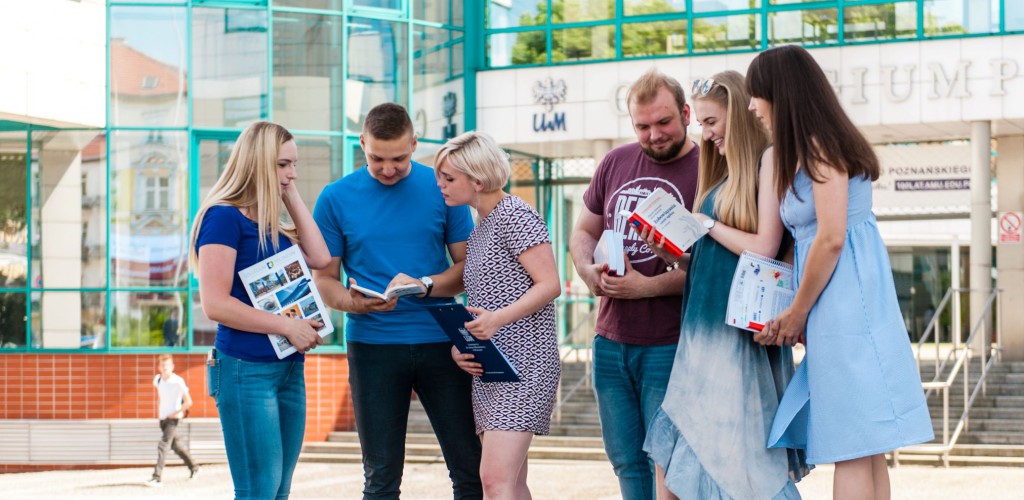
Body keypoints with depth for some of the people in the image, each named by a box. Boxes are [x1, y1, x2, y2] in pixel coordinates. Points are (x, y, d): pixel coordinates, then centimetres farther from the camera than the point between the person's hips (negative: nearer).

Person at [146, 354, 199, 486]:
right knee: (174, 445, 17)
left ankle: (157, 477, -19)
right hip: (162, 418, 7)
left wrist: (175, 413, -15)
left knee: (163, 446, -16)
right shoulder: (158, 379, 0)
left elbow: (188, 402, -13)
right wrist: (158, 411, 14)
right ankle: (193, 467, 34)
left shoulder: (178, 382, -17)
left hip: (173, 418, -7)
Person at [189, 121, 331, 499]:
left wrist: (292, 197, 7)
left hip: (289, 368, 8)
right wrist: (286, 326, -16)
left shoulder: (274, 225, 17)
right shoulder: (224, 216, -9)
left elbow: (319, 258, 3)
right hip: (246, 371, -8)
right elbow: (215, 304, -16)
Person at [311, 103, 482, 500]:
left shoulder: (441, 188, 2)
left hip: (440, 342, 0)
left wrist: (425, 285, -15)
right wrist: (353, 301, -16)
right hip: (372, 344, 0)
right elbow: (324, 278, 5)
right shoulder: (336, 198, 2)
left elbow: (468, 265, 4)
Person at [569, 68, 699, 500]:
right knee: (627, 463, 12)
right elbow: (584, 232, 19)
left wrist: (647, 286, -22)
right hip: (611, 339, 6)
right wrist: (589, 271, -2)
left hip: (669, 346, -6)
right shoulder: (616, 163, 9)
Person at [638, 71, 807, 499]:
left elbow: (763, 248, -16)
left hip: (741, 332, -9)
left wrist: (706, 224, -6)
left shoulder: (769, 161, -7)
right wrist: (673, 252, 3)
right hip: (705, 331, 9)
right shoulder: (724, 174, 18)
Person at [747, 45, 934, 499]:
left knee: (854, 452, -9)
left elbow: (831, 237, -16)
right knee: (866, 453, 8)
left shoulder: (820, 146, -9)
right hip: (839, 310, 9)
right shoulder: (805, 151, 19)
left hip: (845, 305, -9)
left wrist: (797, 313, -7)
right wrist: (796, 313, 10)